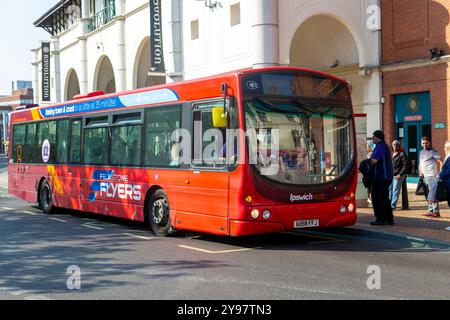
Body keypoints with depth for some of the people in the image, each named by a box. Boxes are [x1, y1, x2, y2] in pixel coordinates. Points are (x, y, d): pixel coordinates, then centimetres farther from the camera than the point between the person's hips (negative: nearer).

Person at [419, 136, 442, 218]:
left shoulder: (433, 152, -5)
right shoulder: (421, 152, 18)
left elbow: (441, 163, -9)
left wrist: (440, 174, -17)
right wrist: (420, 174, 15)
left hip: (432, 176, -8)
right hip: (424, 176, 8)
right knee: (427, 195, 10)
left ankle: (436, 211, -9)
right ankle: (430, 210, 15)